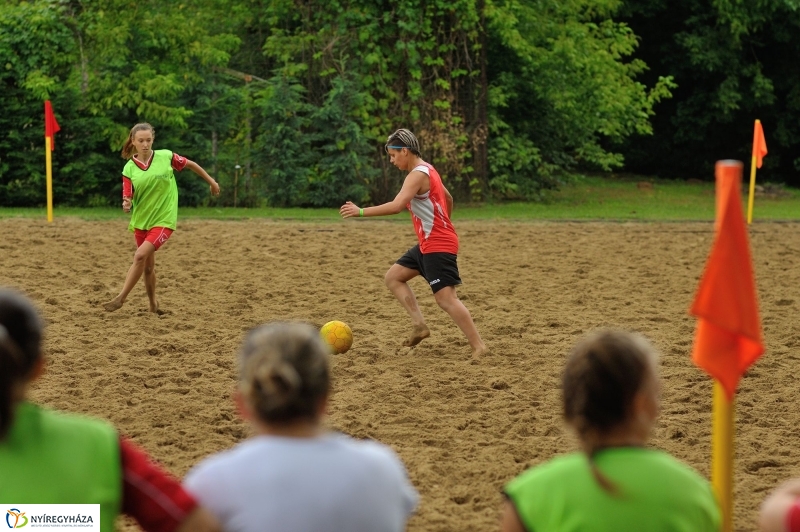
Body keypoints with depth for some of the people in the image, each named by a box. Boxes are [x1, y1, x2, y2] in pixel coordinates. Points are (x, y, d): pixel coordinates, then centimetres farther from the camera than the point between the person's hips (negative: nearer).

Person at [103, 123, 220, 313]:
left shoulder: (166, 157, -9)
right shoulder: (129, 169, -4)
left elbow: (191, 165, 6)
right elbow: (128, 198, -6)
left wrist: (211, 181, 15)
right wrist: (126, 205, -30)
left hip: (163, 219, -3)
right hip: (141, 220, 3)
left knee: (140, 255, -21)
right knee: (148, 266, 12)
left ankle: (121, 298, -15)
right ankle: (153, 304, 31)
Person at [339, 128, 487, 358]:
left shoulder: (418, 175, -17)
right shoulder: (427, 170, 13)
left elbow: (396, 206, -31)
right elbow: (448, 199, 26)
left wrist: (361, 211, -28)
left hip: (438, 246, -10)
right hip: (428, 244, 10)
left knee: (446, 298, -12)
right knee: (393, 277, 13)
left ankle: (478, 346, -10)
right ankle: (419, 325, 7)